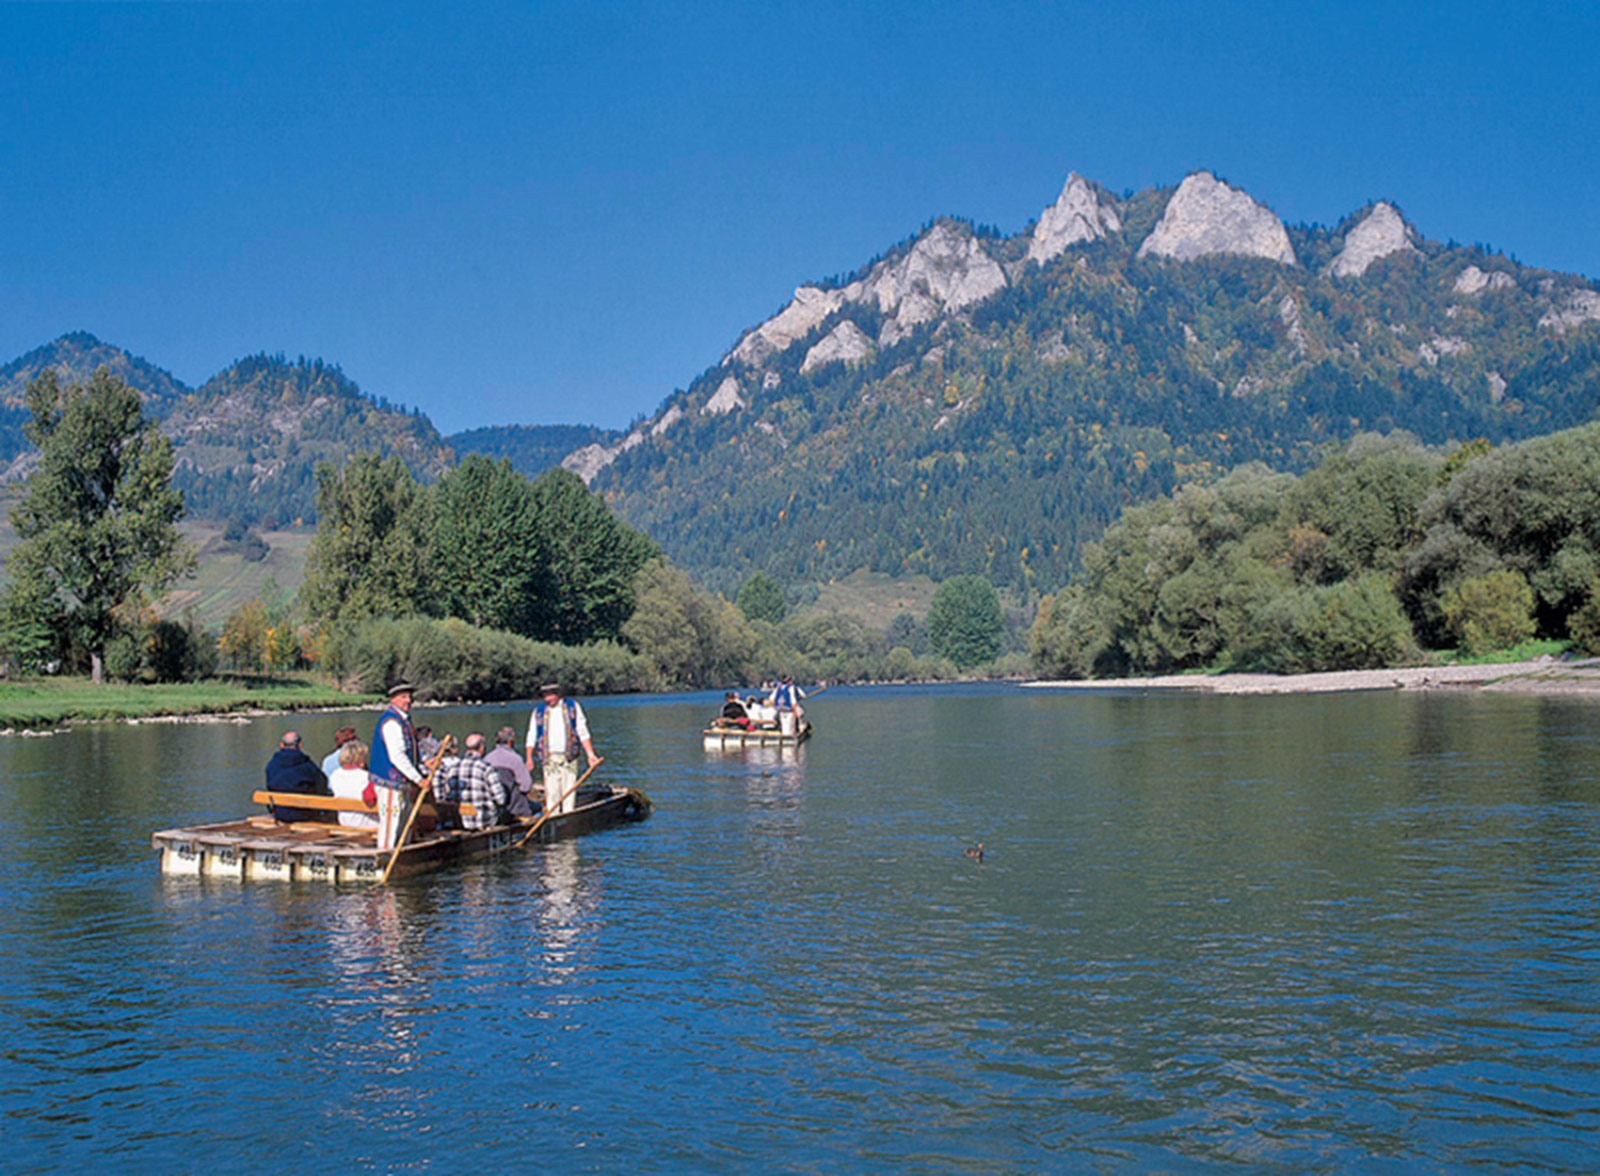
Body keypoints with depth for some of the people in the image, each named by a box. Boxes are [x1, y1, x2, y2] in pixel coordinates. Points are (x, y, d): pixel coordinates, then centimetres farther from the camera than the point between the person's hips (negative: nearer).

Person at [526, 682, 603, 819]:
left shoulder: (573, 706, 8)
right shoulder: (538, 711, 10)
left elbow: (583, 732, 6)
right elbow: (532, 737, 9)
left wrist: (590, 754, -2)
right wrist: (529, 759, -2)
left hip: (569, 757, 0)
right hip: (549, 758, 0)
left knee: (569, 791, -1)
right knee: (551, 792, -6)